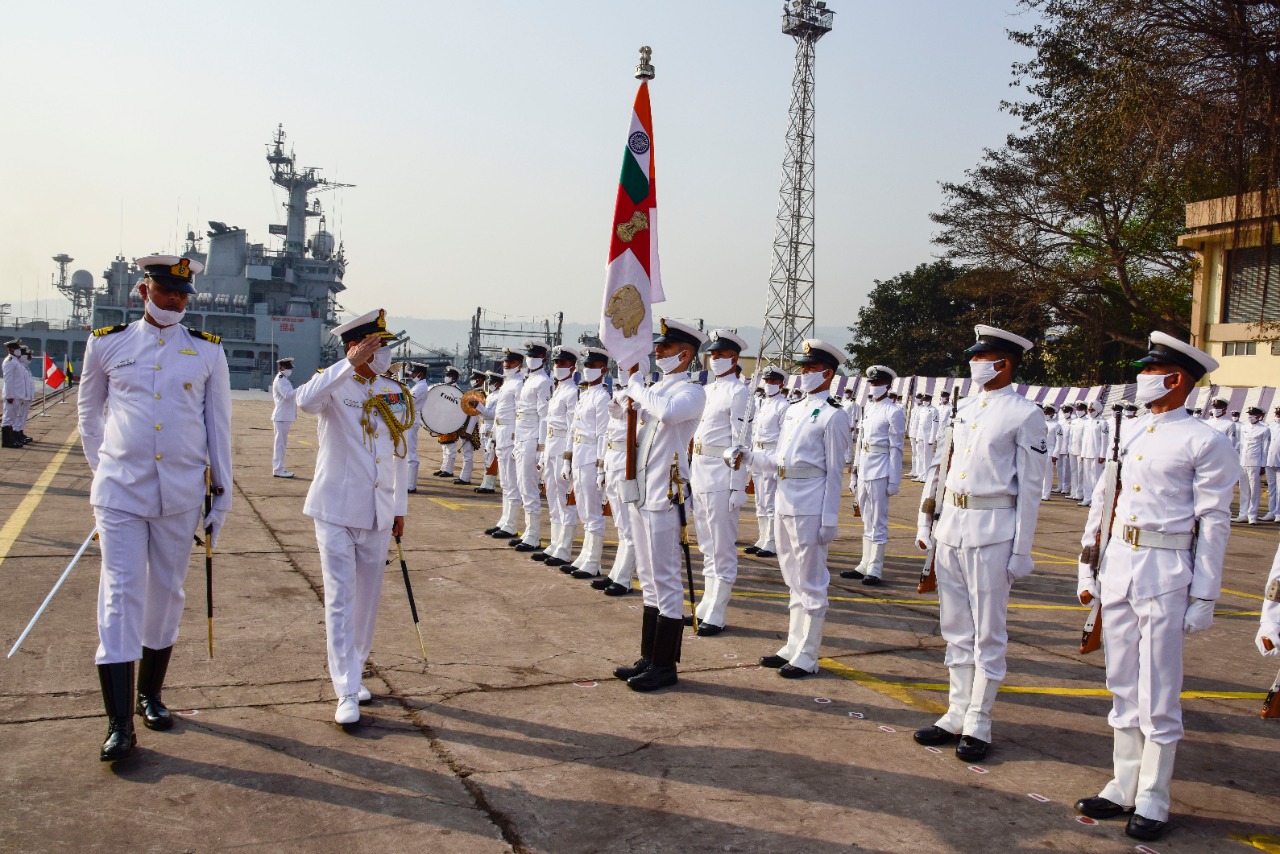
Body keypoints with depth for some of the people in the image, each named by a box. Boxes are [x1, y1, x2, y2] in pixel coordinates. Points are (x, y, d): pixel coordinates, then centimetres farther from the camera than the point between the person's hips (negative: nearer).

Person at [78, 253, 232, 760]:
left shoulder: (208, 351, 3)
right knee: (120, 596, -5)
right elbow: (89, 412, 16)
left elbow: (218, 425, 6)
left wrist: (221, 492, 6)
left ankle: (151, 695, 29)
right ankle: (120, 725, -1)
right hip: (120, 493, -1)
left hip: (181, 494, 1)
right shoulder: (106, 345, 2)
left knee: (166, 595, 11)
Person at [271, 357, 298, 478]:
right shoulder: (280, 380, -12)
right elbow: (287, 395, -24)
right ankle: (278, 469, -5)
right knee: (280, 442, -7)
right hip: (281, 416, -10)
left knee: (281, 443, 13)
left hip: (285, 416, 10)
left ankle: (279, 468, 18)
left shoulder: (284, 380, 20)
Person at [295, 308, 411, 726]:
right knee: (340, 599, -4)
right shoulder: (334, 385, -8)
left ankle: (353, 673, 30)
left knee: (367, 598, 13)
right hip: (336, 509, -5)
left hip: (377, 513, 5)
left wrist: (399, 508, 13)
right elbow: (305, 400, -33)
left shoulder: (394, 393, 7)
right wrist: (350, 364, -31)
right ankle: (346, 692, 0)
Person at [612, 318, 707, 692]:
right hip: (640, 493, 9)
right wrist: (630, 388, 8)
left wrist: (636, 386, -16)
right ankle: (649, 658, 23)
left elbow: (666, 412, -30)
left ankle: (665, 666, 6)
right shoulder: (655, 389, 15)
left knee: (665, 581, -2)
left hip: (664, 497, -9)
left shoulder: (691, 392, -9)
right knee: (649, 581, 14)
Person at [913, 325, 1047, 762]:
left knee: (988, 631, 2)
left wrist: (1022, 550, -10)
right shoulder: (966, 407, 14)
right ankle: (957, 713, 24)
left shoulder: (1026, 415, -7)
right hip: (951, 525, 7)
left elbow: (1030, 487, -8)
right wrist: (929, 521, 16)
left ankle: (978, 724, 12)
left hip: (992, 531, -7)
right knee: (956, 627, 13)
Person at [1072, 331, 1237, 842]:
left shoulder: (1205, 443, -6)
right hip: (1118, 569, 6)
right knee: (1123, 689, 13)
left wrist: (1204, 597, -10)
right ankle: (1123, 788, 25)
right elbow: (1102, 506, 14)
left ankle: (1153, 801, 15)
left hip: (1165, 574, -6)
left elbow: (1214, 524, -8)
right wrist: (1088, 572, 12)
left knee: (1157, 696, 2)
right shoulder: (1129, 437, 12)